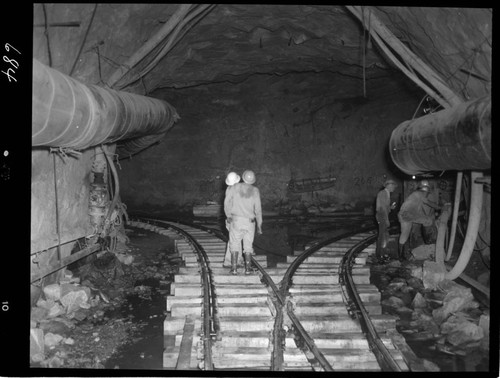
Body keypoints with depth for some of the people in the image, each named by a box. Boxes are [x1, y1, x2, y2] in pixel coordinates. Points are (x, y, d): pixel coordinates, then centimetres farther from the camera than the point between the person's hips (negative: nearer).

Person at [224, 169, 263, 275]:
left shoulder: (236, 187, -2)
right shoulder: (255, 190, -3)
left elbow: (227, 201, -2)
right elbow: (258, 209, -5)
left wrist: (228, 215, 11)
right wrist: (259, 225, 2)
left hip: (236, 220, 0)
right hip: (249, 222, 1)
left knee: (234, 244, 7)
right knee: (248, 245, 11)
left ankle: (234, 268, 0)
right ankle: (247, 268, 4)